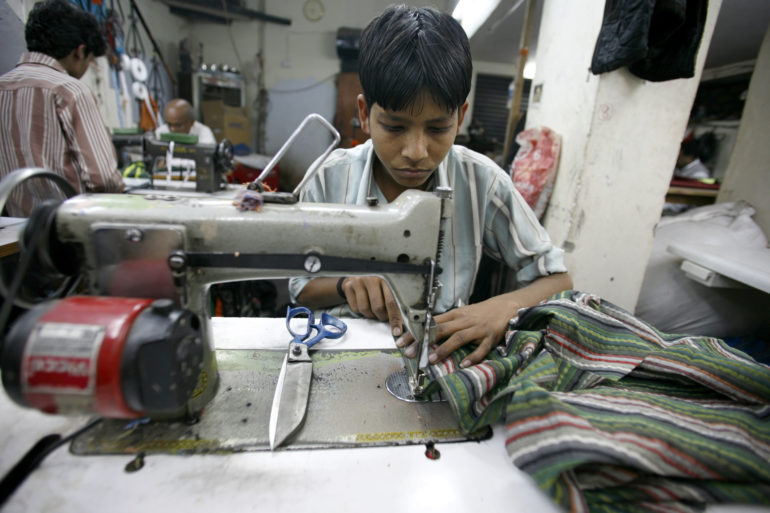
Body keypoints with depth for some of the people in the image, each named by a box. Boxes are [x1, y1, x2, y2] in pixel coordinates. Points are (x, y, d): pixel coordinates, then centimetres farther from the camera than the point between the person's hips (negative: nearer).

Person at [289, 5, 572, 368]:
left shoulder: (481, 182, -13)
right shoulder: (328, 181, -11)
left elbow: (558, 281, -5)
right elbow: (301, 289, 0)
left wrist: (503, 307, -26)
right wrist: (346, 283, -22)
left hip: (445, 353, 0)